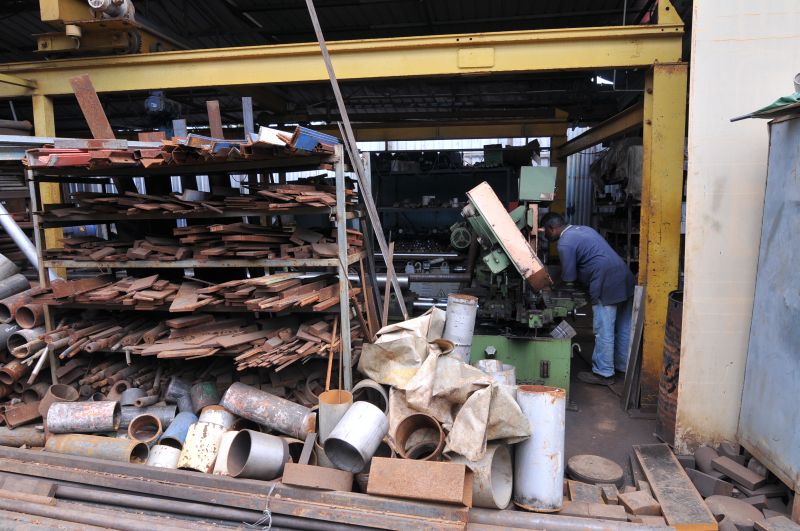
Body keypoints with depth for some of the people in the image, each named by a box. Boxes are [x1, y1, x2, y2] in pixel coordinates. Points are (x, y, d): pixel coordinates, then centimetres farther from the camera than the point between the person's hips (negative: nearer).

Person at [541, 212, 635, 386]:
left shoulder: (565, 243, -9)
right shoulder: (583, 228, 20)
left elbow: (568, 279, -6)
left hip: (607, 285, -10)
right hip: (625, 277, 10)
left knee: (603, 331, -1)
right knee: (623, 327, 16)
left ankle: (603, 373, 7)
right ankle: (623, 365, 29)